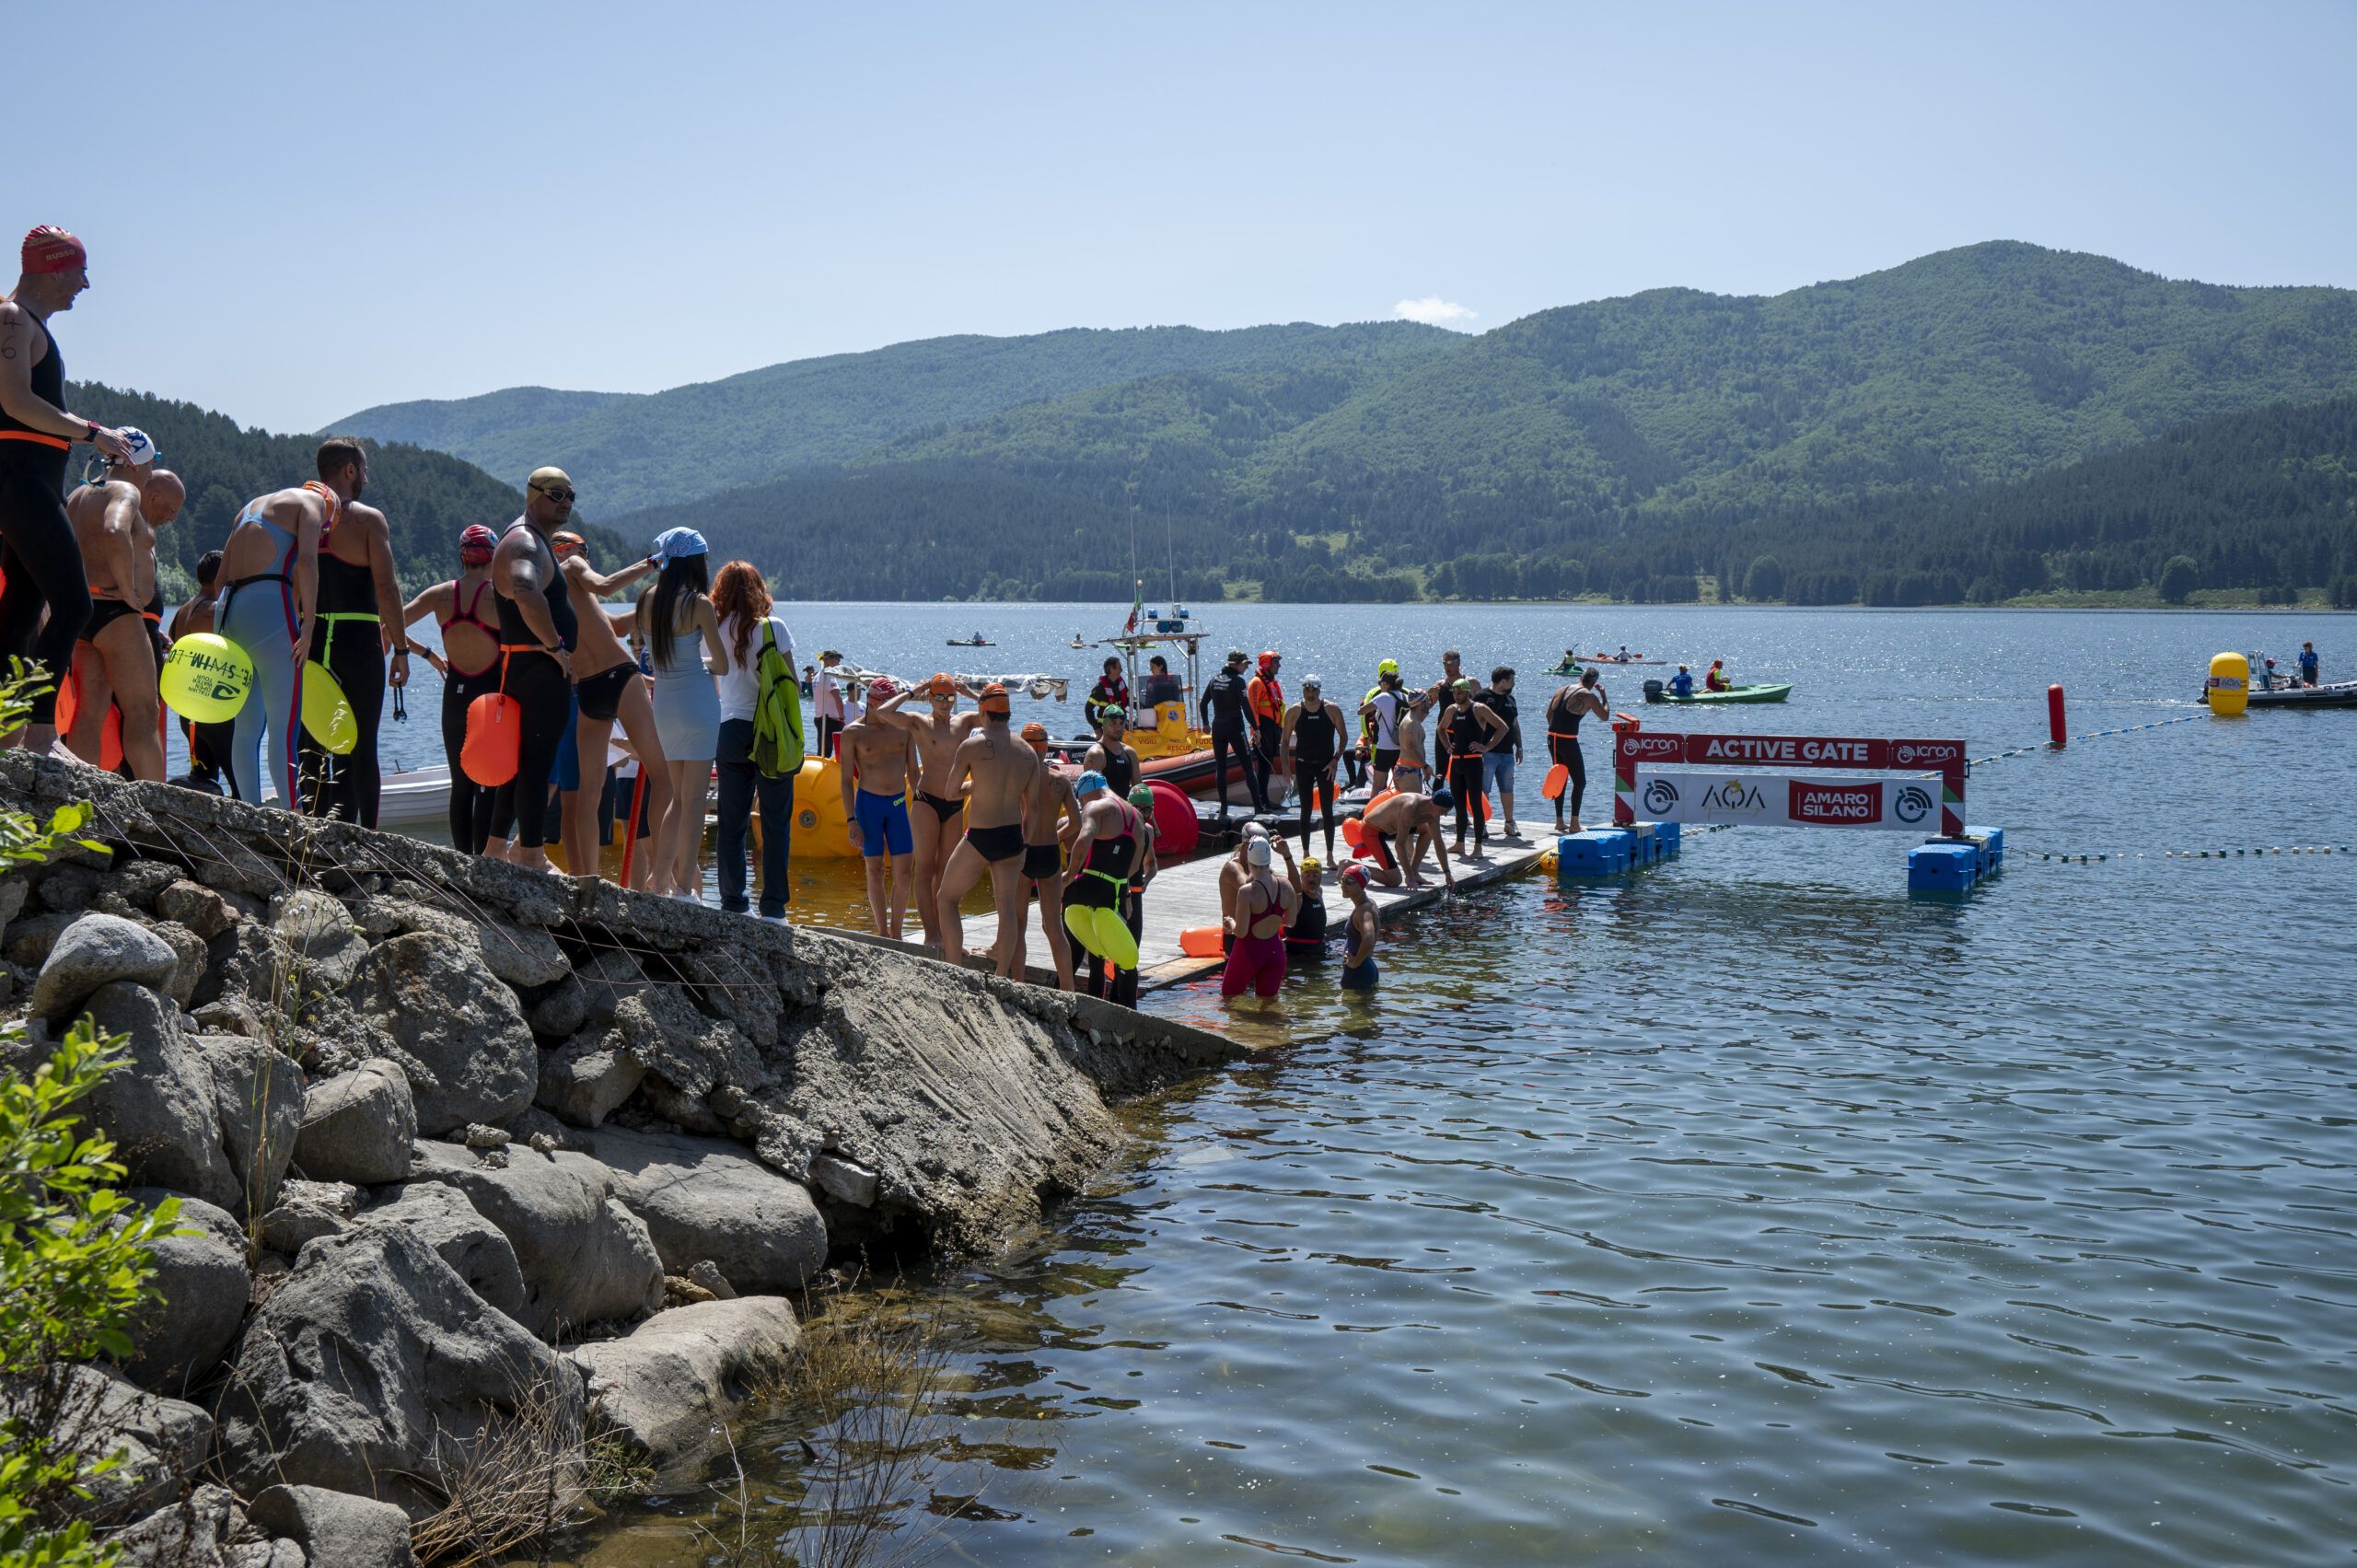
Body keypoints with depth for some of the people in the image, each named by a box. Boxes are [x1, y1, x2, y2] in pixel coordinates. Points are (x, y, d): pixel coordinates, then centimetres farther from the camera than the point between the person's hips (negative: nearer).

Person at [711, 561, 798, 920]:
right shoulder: (773, 627, -5)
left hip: (730, 731, 3)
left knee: (732, 820, 9)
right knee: (776, 819, 1)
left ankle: (733, 901, 10)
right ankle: (773, 905, -2)